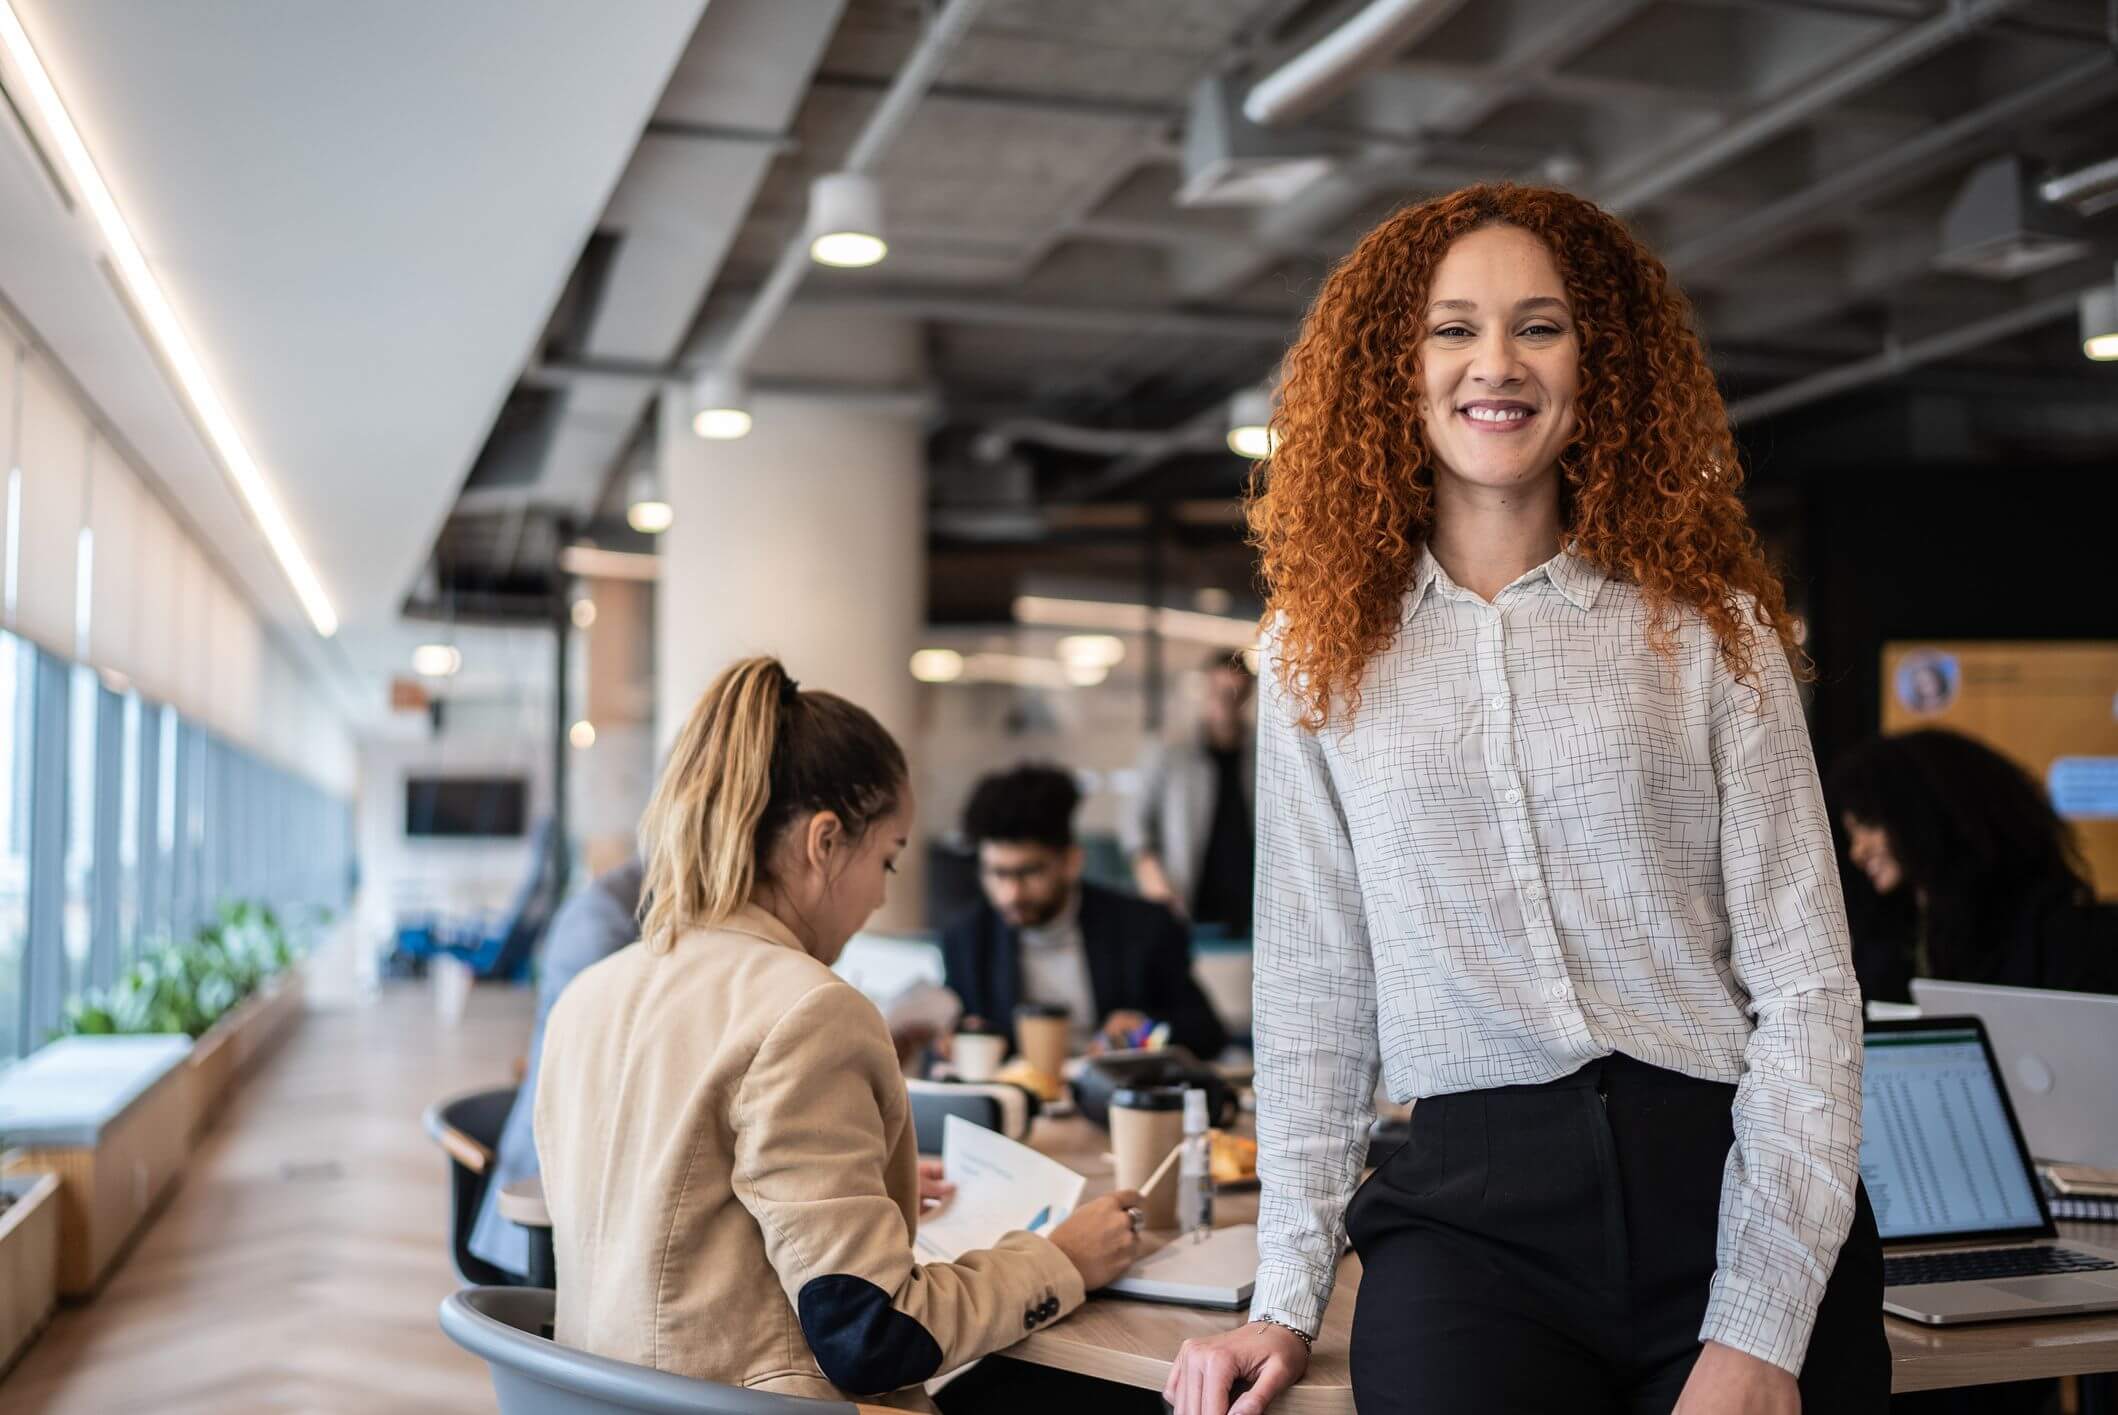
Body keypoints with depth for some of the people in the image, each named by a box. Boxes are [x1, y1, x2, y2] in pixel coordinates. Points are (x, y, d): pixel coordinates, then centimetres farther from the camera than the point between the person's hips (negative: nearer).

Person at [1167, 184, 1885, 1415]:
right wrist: (1289, 1302, 5)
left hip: (1734, 1187, 1)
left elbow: (1806, 981, 0)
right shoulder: (1321, 653, 8)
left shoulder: (1709, 627, 4)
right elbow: (1313, 996, 9)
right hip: (1474, 1212, 0)